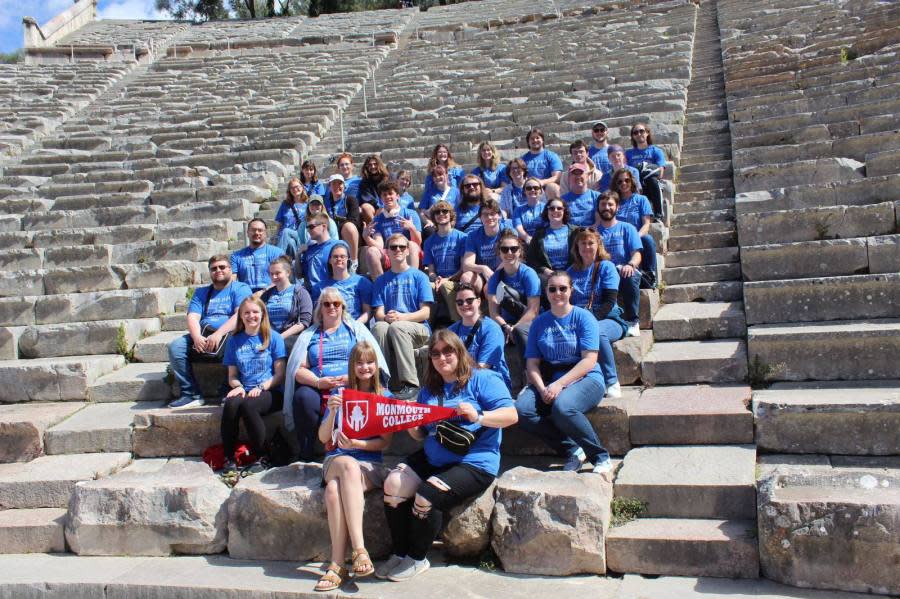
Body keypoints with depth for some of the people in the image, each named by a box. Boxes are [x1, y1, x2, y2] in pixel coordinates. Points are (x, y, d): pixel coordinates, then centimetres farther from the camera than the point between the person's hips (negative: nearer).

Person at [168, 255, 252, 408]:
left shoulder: (241, 288, 8)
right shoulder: (201, 292, 24)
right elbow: (193, 317, 8)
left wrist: (219, 334, -23)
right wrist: (197, 337, -15)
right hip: (203, 335, 5)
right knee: (175, 346, -20)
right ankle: (191, 394, -17)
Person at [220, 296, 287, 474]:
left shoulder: (273, 337, 5)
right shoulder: (234, 341, 14)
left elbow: (280, 374, 1)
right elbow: (232, 375, 15)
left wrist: (261, 387, -14)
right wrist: (238, 386, -7)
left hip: (270, 391, -3)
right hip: (244, 391, 3)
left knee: (247, 405, -34)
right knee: (231, 403, -31)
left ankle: (260, 459, -19)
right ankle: (228, 458, -22)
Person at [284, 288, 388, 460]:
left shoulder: (356, 329, 19)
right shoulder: (309, 335, 23)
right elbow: (299, 370, 10)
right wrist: (318, 382, -11)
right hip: (317, 387, 1)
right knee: (303, 398, -32)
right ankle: (306, 456, -22)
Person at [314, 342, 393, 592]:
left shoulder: (384, 396, 8)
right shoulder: (340, 394, 11)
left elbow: (385, 441, 2)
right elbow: (323, 438, 6)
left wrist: (356, 444, -14)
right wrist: (332, 412, -12)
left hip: (370, 464, -1)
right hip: (336, 459, 1)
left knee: (334, 491, -34)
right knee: (349, 465, -37)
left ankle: (337, 564, -35)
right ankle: (359, 549, -39)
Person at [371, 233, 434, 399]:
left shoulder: (419, 276, 8)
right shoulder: (382, 280, 17)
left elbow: (425, 312, -1)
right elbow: (378, 313, 8)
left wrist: (401, 317, -18)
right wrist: (386, 317, -18)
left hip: (418, 329, -2)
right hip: (388, 324, 2)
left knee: (397, 327, -36)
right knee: (379, 327, -33)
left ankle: (410, 384, -36)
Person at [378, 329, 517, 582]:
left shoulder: (482, 379, -2)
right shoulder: (429, 390, 19)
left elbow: (511, 415, -11)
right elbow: (421, 434, 21)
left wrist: (478, 417, -26)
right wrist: (411, 424, -2)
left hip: (473, 462, -7)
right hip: (432, 458, 7)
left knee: (426, 496, -27)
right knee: (393, 484, -17)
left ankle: (417, 559, -2)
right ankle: (399, 553, -3)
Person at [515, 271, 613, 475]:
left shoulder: (583, 317, 0)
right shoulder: (540, 323, 12)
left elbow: (589, 361, -10)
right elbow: (532, 363, 7)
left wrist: (559, 384, -20)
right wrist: (542, 388, -13)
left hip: (585, 379, -4)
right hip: (548, 381, 4)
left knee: (562, 406, -37)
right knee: (521, 409, -25)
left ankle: (601, 456, -15)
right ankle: (573, 450, -12)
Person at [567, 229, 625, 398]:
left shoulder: (606, 267, 7)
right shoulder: (571, 271, 20)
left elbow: (610, 302, -4)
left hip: (607, 319, -3)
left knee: (596, 331, -40)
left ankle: (612, 383, -26)